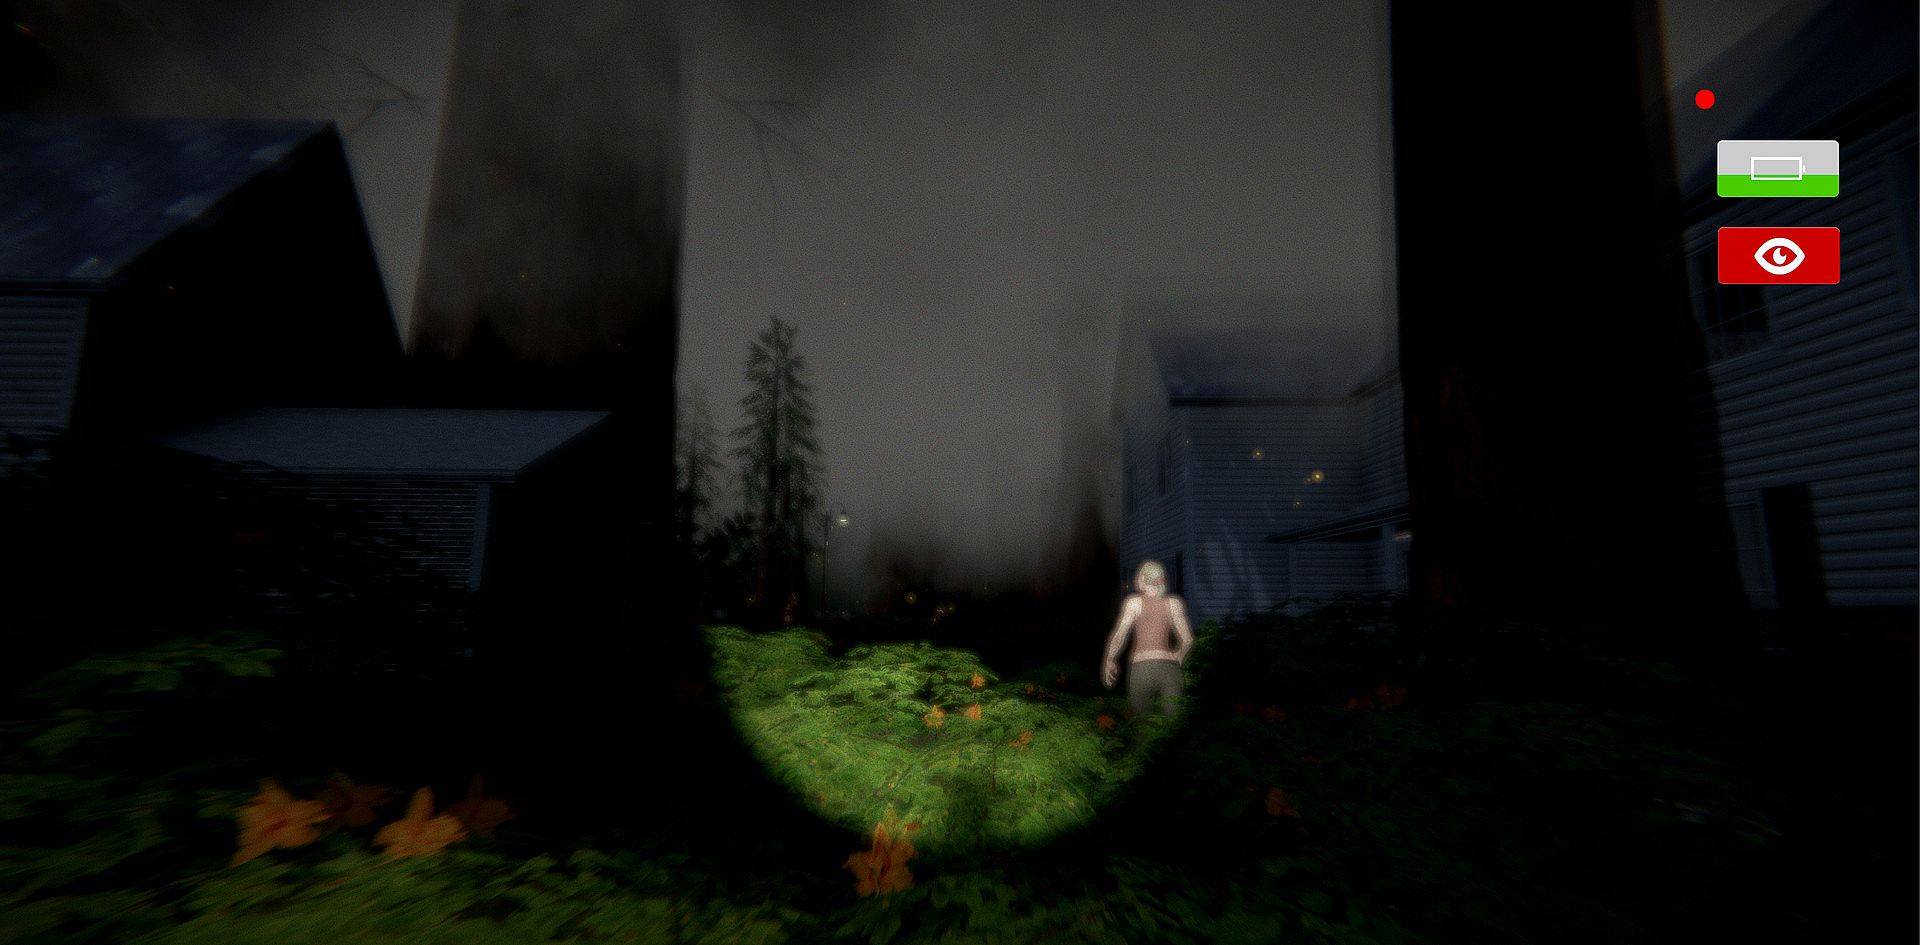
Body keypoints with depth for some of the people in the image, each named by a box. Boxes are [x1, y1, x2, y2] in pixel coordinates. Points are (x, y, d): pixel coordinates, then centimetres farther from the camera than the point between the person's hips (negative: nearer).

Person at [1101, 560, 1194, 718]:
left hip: (1141, 667, -2)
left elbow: (1118, 636, -3)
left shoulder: (1134, 602, 2)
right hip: (1169, 667, 2)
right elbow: (1187, 640, 7)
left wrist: (1110, 661, 9)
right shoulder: (1174, 603, 8)